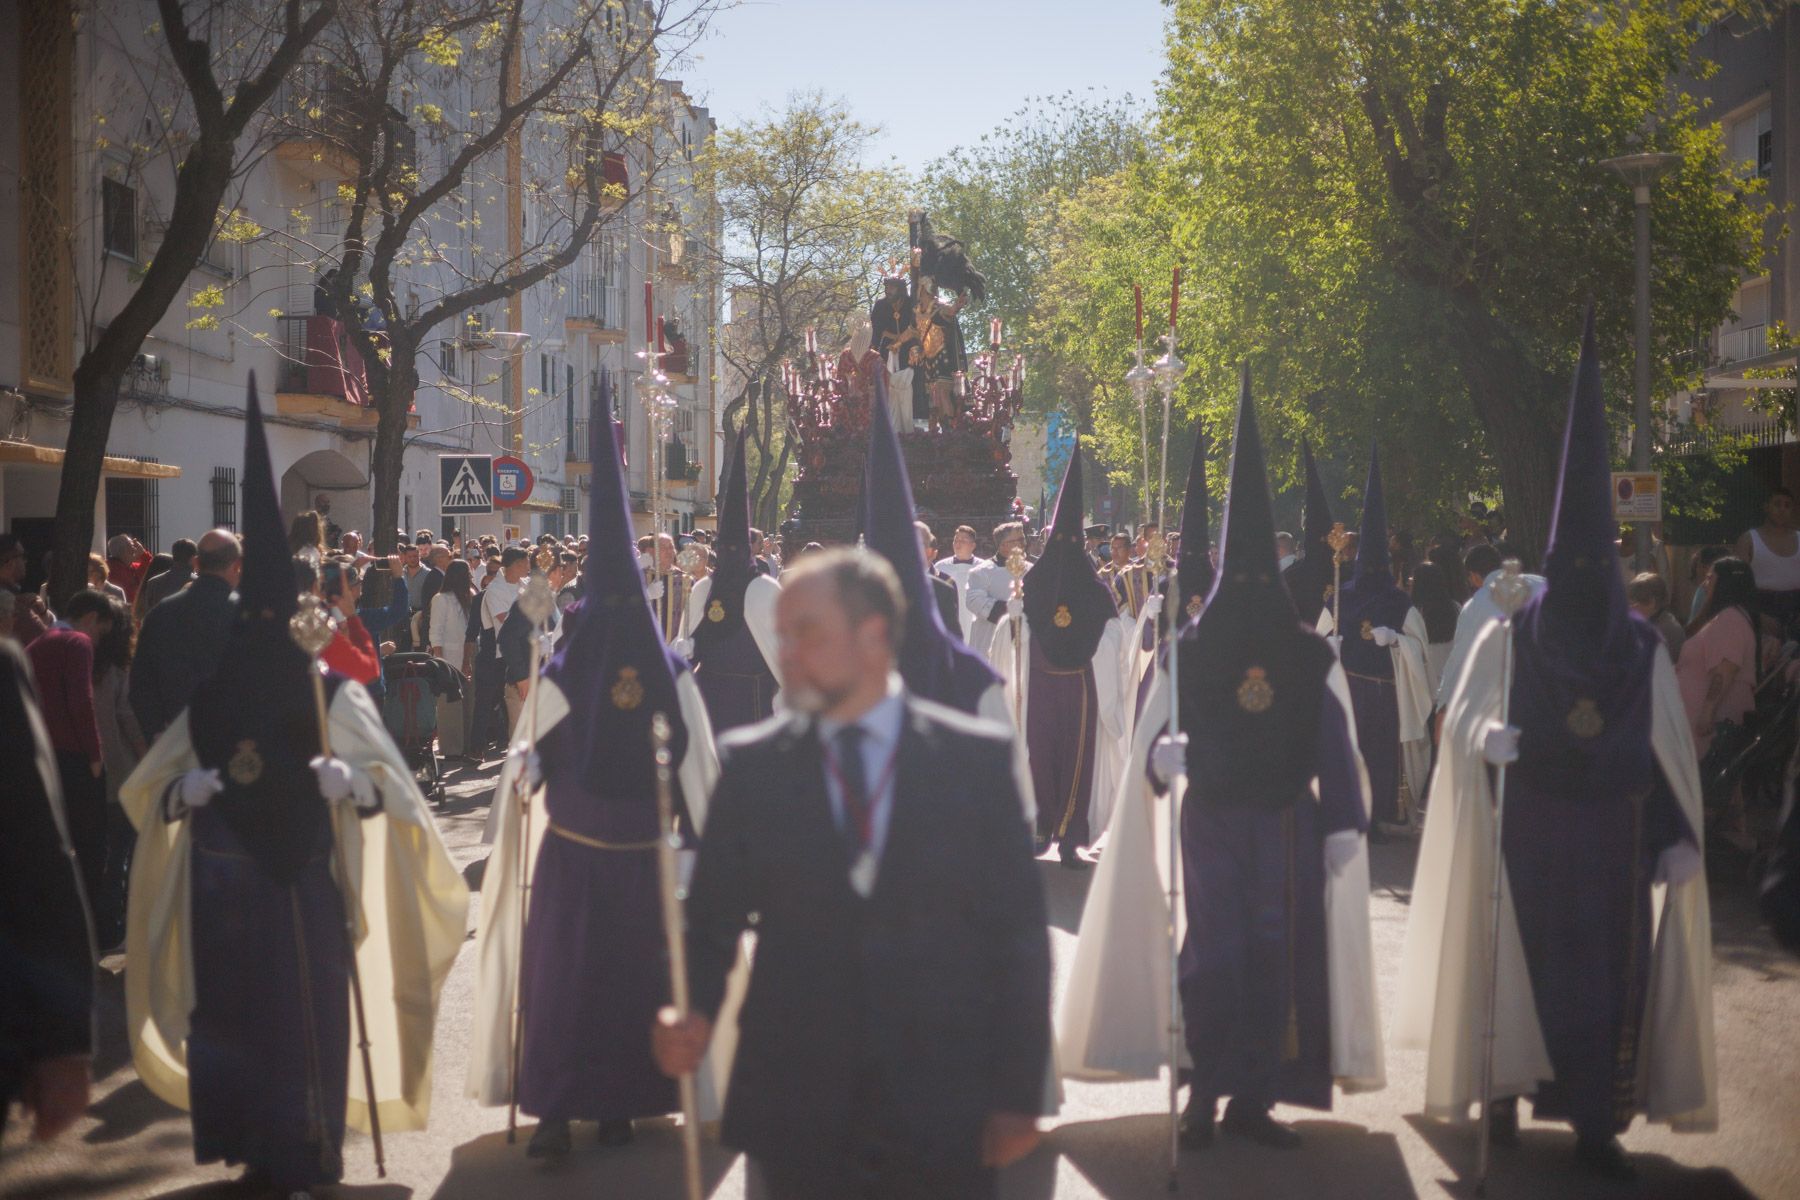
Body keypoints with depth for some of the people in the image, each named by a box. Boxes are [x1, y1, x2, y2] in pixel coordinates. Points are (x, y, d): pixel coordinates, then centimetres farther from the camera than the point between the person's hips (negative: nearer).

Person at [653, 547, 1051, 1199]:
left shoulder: (976, 757, -1)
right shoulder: (752, 763, 3)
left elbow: (1016, 932, 0)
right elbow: (714, 914, 5)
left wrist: (1018, 1096, -3)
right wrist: (696, 1012, -16)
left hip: (942, 1113, -1)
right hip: (799, 1113, 1)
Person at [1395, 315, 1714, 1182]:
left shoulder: (1642, 652, 5)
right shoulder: (1508, 640, 1)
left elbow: (1671, 751, 5)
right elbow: (1462, 719, -3)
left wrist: (1679, 839, -1)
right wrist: (1489, 738, -26)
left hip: (1615, 841, 1)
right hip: (1529, 835, -1)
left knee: (1613, 973, -2)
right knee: (1520, 960, 1)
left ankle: (1596, 1123, 3)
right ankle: (1507, 1091, 18)